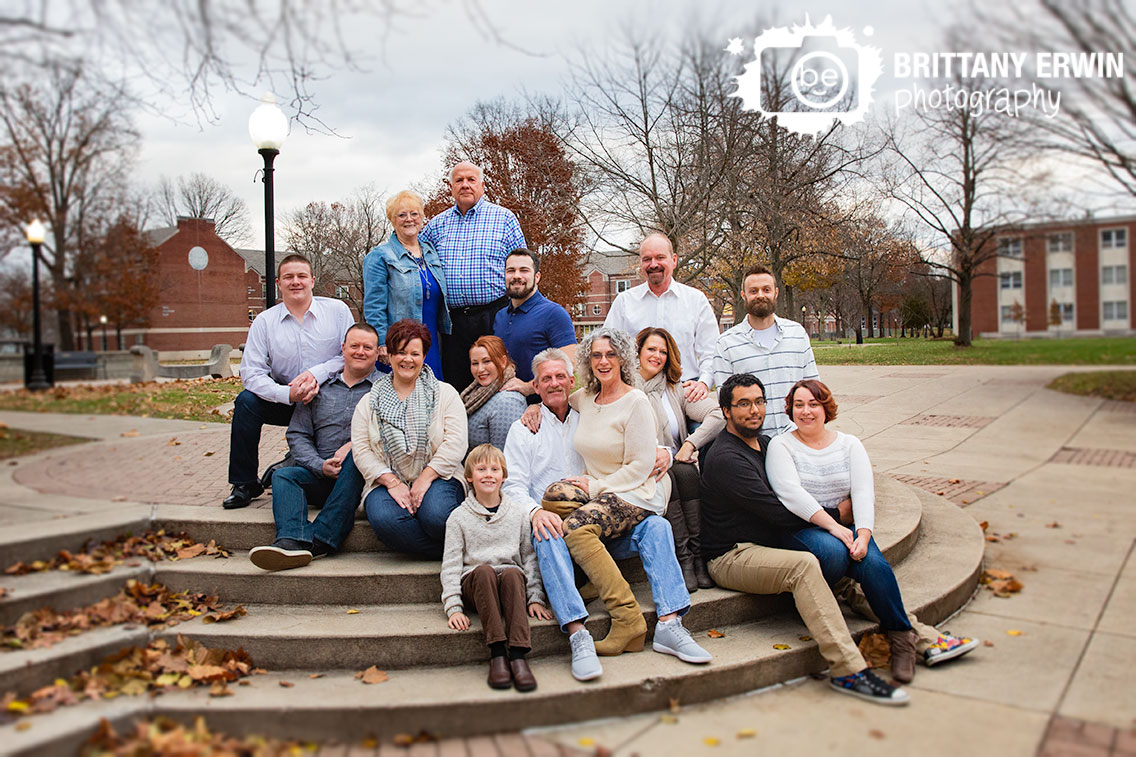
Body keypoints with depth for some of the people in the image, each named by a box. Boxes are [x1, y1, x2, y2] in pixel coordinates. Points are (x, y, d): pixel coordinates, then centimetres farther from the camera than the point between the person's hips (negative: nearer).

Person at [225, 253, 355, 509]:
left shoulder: (337, 310, -1)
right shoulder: (264, 321, 0)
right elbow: (251, 373, -8)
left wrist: (317, 373, -19)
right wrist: (288, 394, -25)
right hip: (285, 402, 1)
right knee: (246, 401, -24)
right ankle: (245, 483, -5)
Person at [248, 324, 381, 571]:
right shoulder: (319, 386, 18)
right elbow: (297, 435, 11)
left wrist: (353, 444, -18)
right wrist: (320, 466, -6)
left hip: (362, 475, -3)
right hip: (322, 476, 4)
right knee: (283, 475, -20)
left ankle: (320, 539, -39)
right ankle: (291, 542, -45)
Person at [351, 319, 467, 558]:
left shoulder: (445, 393, 10)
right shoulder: (369, 403, 14)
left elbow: (455, 442, -3)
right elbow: (361, 451, 4)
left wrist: (425, 479, -14)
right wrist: (392, 482, -11)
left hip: (437, 478, -2)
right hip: (387, 482, 2)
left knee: (436, 515, -36)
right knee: (385, 519, -33)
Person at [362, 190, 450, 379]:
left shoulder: (431, 252, 14)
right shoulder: (379, 257, -4)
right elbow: (374, 308, -9)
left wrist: (446, 334, 16)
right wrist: (382, 345, -15)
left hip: (433, 345, 6)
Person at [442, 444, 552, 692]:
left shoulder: (518, 512, 12)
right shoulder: (459, 517, 7)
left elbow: (530, 557, 10)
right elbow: (451, 564, 3)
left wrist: (536, 598, 0)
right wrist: (453, 607, -9)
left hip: (511, 580, 1)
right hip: (474, 584, -1)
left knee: (512, 573, -34)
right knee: (484, 570, -35)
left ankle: (518, 655, -42)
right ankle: (497, 654, -39)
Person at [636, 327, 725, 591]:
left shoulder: (676, 389, 13)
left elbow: (719, 414, 1)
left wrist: (690, 444, -12)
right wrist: (654, 453, -21)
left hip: (675, 463, 2)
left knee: (687, 473, -30)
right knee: (665, 479, -33)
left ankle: (698, 555, -28)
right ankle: (683, 559, -31)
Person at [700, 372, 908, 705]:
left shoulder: (765, 443, 16)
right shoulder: (726, 457, -14)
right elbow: (778, 513, -19)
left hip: (769, 547, 9)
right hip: (731, 557, -9)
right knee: (803, 564, -32)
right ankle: (847, 669, -35)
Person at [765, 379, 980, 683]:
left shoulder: (849, 444, 13)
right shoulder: (781, 446, 4)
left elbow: (864, 492, 0)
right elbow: (791, 493, -11)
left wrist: (863, 534, -19)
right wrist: (833, 526, -22)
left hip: (846, 524, 3)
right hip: (799, 529, -2)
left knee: (872, 562, -28)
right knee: (834, 552, -35)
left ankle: (902, 637, -19)